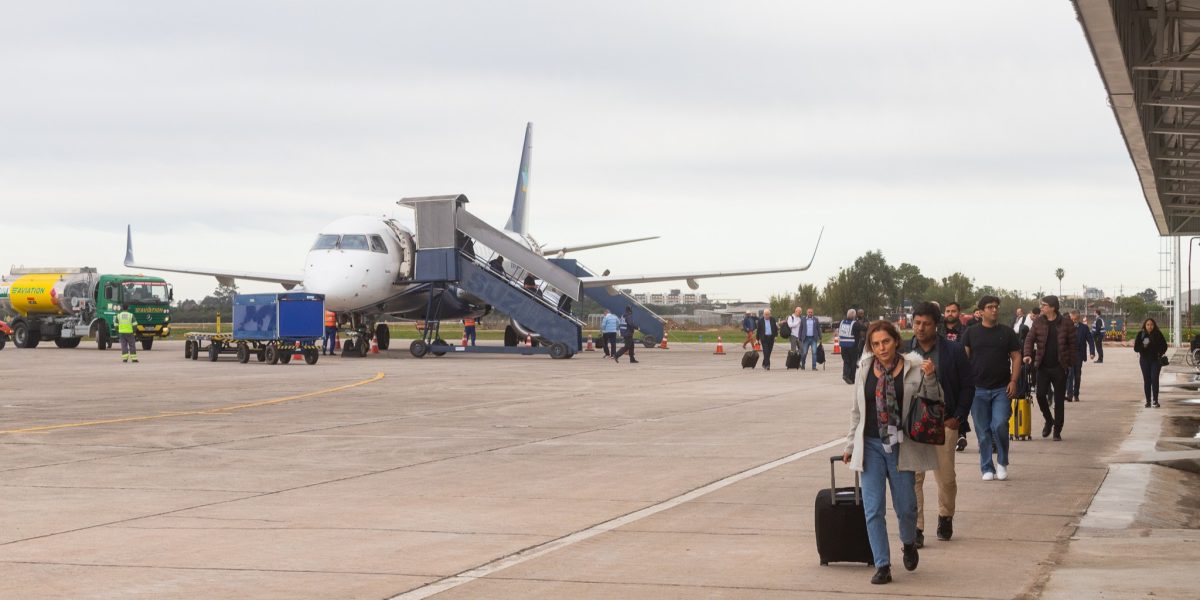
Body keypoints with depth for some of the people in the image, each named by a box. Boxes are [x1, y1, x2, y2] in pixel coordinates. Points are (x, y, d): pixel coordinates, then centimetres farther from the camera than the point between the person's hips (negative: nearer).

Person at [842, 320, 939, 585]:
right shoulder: (865, 370, 4)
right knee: (873, 509, -2)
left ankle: (909, 543, 37)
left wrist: (930, 379, -17)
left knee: (905, 507, 5)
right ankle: (882, 565, 6)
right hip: (871, 445, 2)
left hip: (901, 446, -2)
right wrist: (850, 445, 17)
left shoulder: (913, 368, -4)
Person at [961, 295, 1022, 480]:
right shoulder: (971, 333, 6)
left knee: (999, 426, -13)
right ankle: (987, 468, 12)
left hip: (1001, 389, -1)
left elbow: (1016, 357, 6)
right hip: (978, 390, 1)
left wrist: (1013, 381, -5)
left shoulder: (1007, 333, 7)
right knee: (983, 431, 3)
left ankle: (1002, 462, 7)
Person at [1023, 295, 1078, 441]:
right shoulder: (1038, 322, 3)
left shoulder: (1065, 324, -3)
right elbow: (1029, 339, 2)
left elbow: (1072, 344, 1)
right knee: (1040, 394, -8)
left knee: (1059, 400, 2)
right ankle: (1048, 421, 19)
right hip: (1043, 367, 2)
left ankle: (1057, 431, 12)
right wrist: (1028, 354, -15)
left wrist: (1071, 363, -4)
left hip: (1059, 367, -2)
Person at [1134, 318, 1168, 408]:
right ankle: (1148, 401, 9)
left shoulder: (1158, 334, -1)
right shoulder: (1141, 334, 1)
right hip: (1145, 360, 1)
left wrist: (1160, 353, -9)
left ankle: (1155, 400, -4)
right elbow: (1136, 348, 0)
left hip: (1156, 360, -1)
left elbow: (1164, 346, 6)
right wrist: (1143, 346, -19)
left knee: (1154, 379, -9)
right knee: (1146, 380, 3)